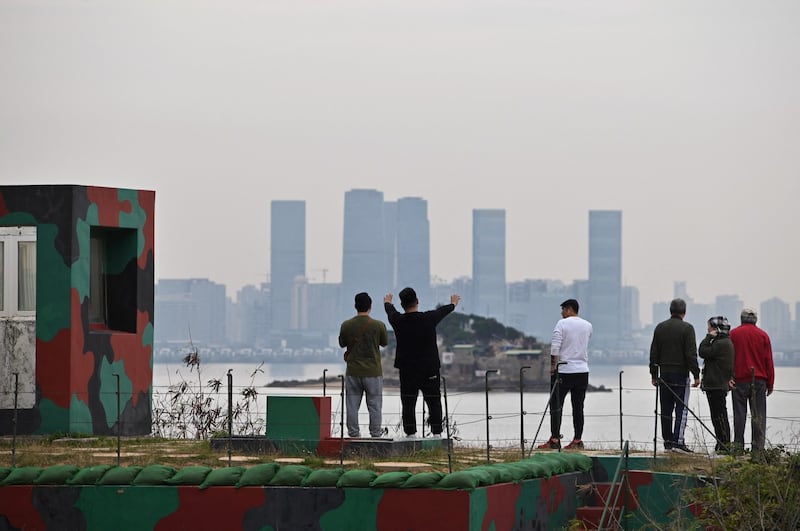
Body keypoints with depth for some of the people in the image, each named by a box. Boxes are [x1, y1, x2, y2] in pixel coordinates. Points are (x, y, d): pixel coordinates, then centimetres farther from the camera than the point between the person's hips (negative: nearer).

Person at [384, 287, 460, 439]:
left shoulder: (398, 321, -7)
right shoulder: (429, 318, -8)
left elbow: (390, 311, 18)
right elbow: (443, 311, 15)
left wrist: (387, 302, 43)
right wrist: (453, 303, 38)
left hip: (407, 371, 0)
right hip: (430, 369, 0)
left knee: (408, 404, 5)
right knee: (434, 403, 6)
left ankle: (410, 433, 2)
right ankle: (437, 433, 3)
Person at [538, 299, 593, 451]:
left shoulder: (562, 324, -7)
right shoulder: (587, 326, 9)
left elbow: (555, 347, -14)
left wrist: (553, 365, -7)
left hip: (564, 370, -5)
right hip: (583, 371, 5)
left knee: (556, 406, -1)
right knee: (578, 407, 7)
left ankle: (555, 440, -6)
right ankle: (578, 440, 6)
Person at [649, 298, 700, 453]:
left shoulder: (660, 327, 8)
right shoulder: (687, 328, -8)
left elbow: (654, 353, 11)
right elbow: (691, 354, -12)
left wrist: (654, 375, 16)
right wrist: (696, 375, -7)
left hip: (664, 374, 5)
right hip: (681, 373, -5)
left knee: (666, 410, 8)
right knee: (681, 408, -4)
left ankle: (667, 442, 9)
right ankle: (678, 441, -12)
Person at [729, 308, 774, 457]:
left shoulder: (733, 334, 2)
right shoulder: (763, 335, 4)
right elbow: (768, 361, 5)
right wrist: (770, 384, 9)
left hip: (739, 379, 0)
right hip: (759, 381, 0)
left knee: (739, 414, 2)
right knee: (758, 415, 1)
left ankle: (738, 447, -1)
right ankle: (758, 448, -4)